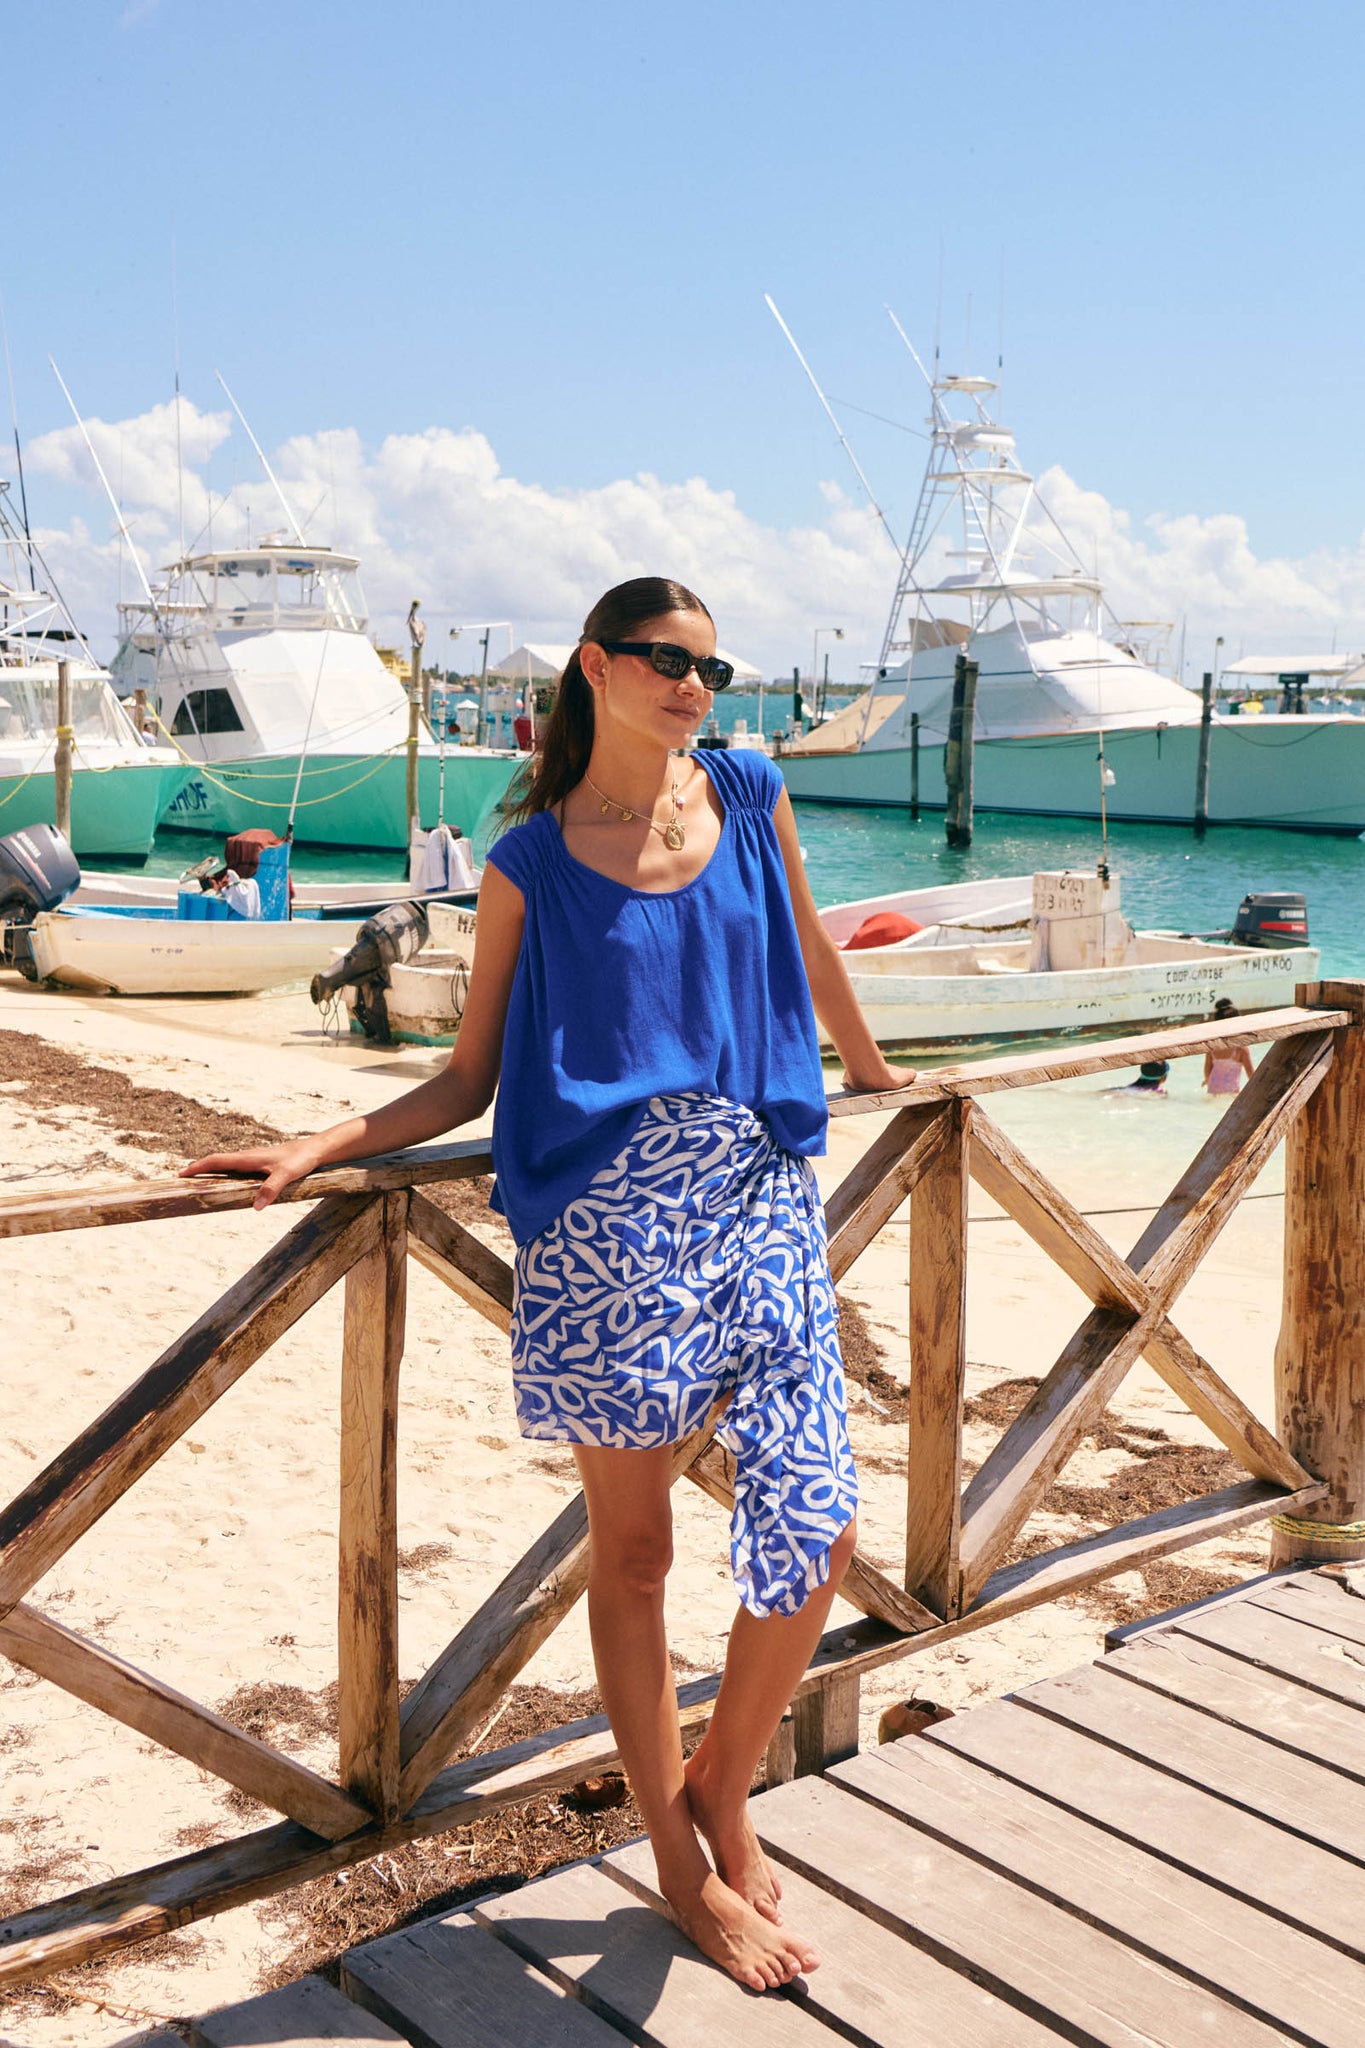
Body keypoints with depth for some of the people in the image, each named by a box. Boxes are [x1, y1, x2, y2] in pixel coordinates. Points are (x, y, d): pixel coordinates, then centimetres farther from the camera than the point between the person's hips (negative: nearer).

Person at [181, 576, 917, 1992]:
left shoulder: (749, 795, 8)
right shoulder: (531, 864, 1)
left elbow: (810, 947, 25)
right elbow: (469, 1081, 4)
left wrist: (870, 1071, 39)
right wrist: (322, 1145, -8)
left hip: (763, 1200, 3)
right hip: (608, 1222, -3)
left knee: (814, 1535, -2)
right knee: (631, 1554, 7)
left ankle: (721, 1783, 27)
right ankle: (684, 1865, 27)